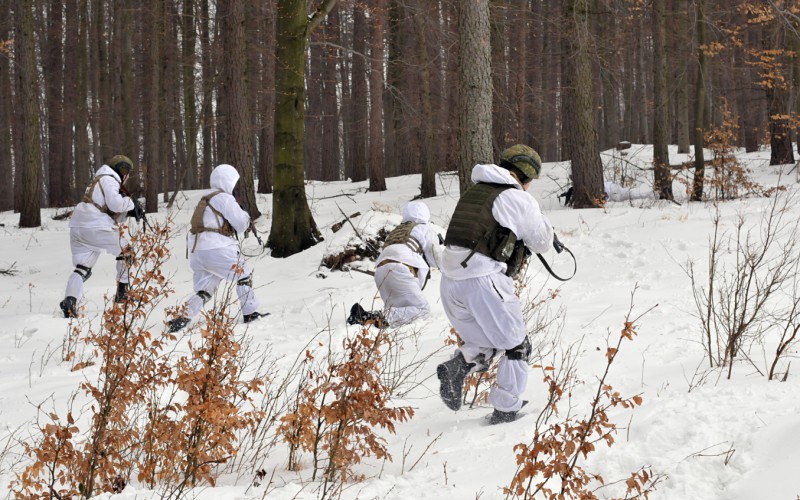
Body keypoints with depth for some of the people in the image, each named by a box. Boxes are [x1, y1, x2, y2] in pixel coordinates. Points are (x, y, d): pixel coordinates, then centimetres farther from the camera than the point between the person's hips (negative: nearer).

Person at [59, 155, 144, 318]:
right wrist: (131, 204, 0)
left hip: (77, 227, 9)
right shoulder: (109, 180, -1)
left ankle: (70, 301, -18)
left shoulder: (100, 180, 30)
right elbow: (115, 203, -17)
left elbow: (113, 213, 27)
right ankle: (122, 293, 13)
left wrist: (128, 213, 13)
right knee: (125, 251, 10)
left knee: (82, 268, 3)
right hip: (96, 226, -9)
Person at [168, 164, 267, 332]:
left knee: (204, 291, 9)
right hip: (217, 249, -8)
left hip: (197, 252, 8)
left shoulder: (204, 200, 23)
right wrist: (245, 216, 18)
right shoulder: (225, 199, -5)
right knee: (244, 275, 9)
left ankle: (183, 316, -10)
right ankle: (250, 313, 11)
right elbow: (241, 224, -4)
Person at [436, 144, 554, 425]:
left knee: (484, 343, 23)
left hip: (450, 280, 7)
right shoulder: (518, 199, -2)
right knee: (516, 347, 11)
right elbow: (542, 243, 7)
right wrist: (541, 222, 25)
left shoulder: (472, 193, 20)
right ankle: (505, 410, 9)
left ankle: (457, 367, -4)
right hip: (483, 282, -7)